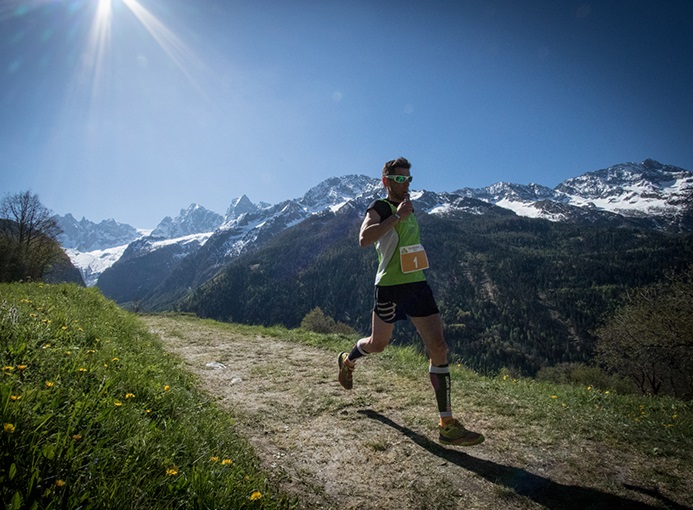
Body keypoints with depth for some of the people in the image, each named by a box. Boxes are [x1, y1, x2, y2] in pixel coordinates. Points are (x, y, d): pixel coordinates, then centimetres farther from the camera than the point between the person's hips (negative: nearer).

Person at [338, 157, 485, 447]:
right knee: (378, 344, 12)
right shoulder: (379, 208, -7)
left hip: (417, 284, 7)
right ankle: (347, 361, 49)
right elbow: (363, 239, -27)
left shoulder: (408, 207, 18)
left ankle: (447, 425, 1)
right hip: (390, 287, -7)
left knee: (438, 347, -4)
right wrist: (397, 216, -25)